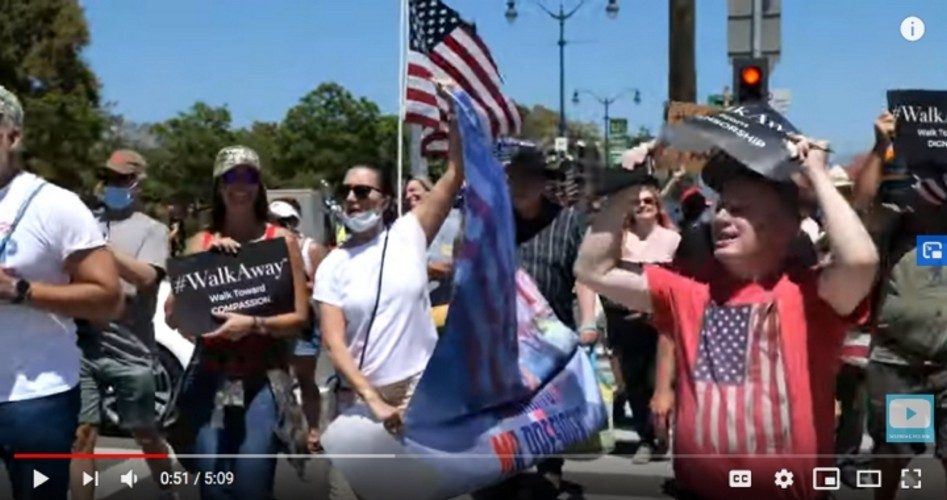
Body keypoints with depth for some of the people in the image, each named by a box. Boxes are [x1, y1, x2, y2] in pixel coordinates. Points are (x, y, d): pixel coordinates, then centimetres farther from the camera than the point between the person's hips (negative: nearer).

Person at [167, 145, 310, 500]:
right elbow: (173, 317, 3)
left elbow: (299, 318, 0)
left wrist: (253, 324, -17)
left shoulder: (282, 240, 4)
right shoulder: (201, 242, 9)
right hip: (209, 377, 2)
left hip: (264, 379, -2)